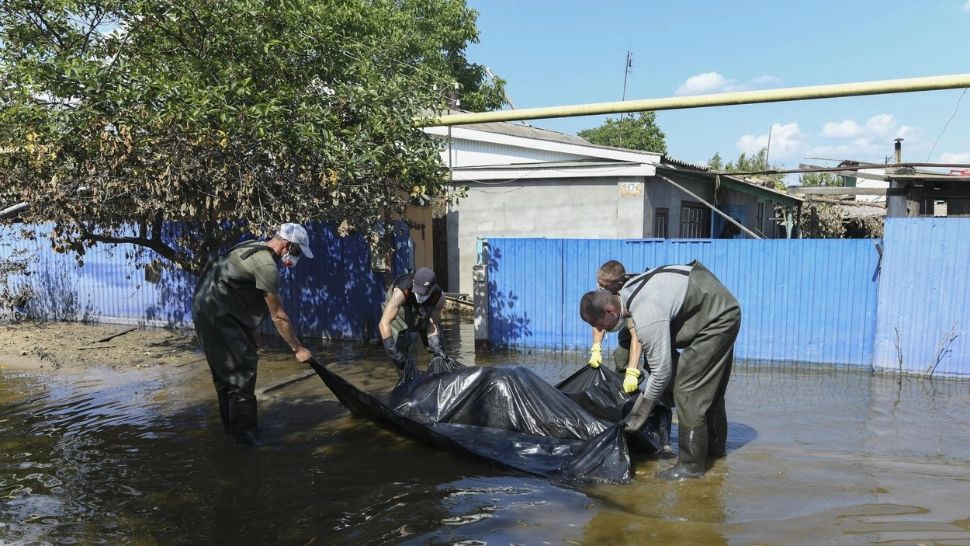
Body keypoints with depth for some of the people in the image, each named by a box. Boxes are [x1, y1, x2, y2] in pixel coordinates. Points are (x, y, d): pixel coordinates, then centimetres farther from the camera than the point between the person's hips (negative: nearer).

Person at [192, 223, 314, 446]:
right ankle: (245, 433, -1)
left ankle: (232, 427, 28)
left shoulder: (253, 247, 9)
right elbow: (278, 316, -18)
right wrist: (298, 349, -12)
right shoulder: (266, 265, -20)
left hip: (208, 309, 10)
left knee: (226, 370, 17)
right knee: (242, 369, -7)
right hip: (216, 314, -10)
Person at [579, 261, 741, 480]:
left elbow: (661, 371, -27)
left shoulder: (647, 318, -33)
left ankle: (691, 465, 0)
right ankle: (715, 447, 38)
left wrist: (639, 414, -15)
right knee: (709, 387, 21)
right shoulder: (626, 291, -6)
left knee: (688, 392, -9)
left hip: (718, 320, -10)